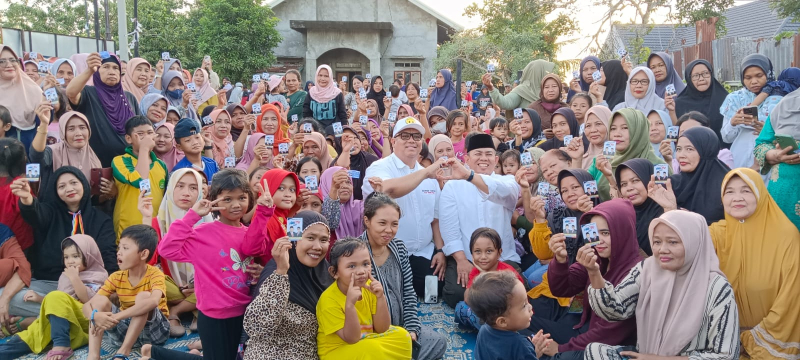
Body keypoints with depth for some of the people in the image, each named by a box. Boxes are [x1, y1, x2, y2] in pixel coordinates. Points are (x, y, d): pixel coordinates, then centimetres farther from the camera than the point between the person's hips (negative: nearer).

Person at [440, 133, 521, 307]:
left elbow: (505, 192, -22)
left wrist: (468, 175, -38)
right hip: (465, 259, 0)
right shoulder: (452, 186, 6)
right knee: (457, 295, -26)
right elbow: (449, 226, -3)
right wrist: (461, 260, -17)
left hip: (504, 259, 1)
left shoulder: (507, 181, 5)